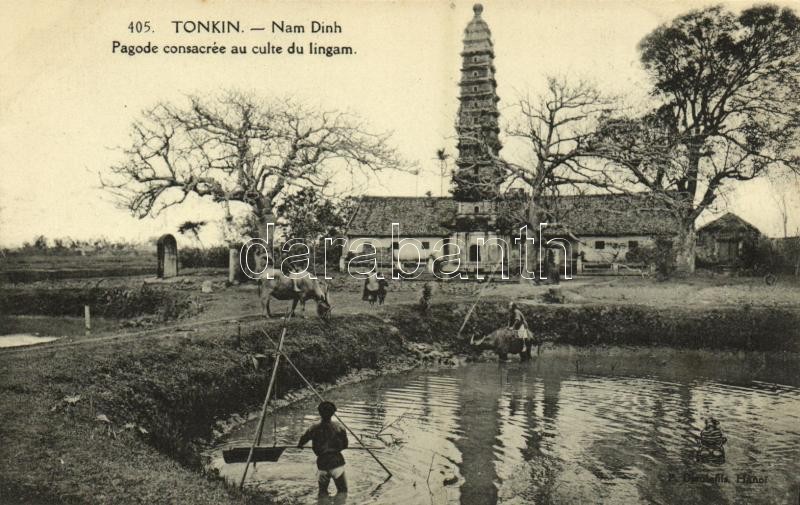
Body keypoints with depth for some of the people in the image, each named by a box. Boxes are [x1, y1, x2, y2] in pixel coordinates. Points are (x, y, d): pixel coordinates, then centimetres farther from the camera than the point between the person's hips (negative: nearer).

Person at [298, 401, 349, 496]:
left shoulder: (314, 429, -7)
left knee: (322, 491, 19)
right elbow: (345, 445, 0)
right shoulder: (339, 427, -8)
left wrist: (299, 445, 32)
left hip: (322, 464, 2)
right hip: (337, 463, -1)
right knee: (342, 491, 9)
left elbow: (303, 439, 9)